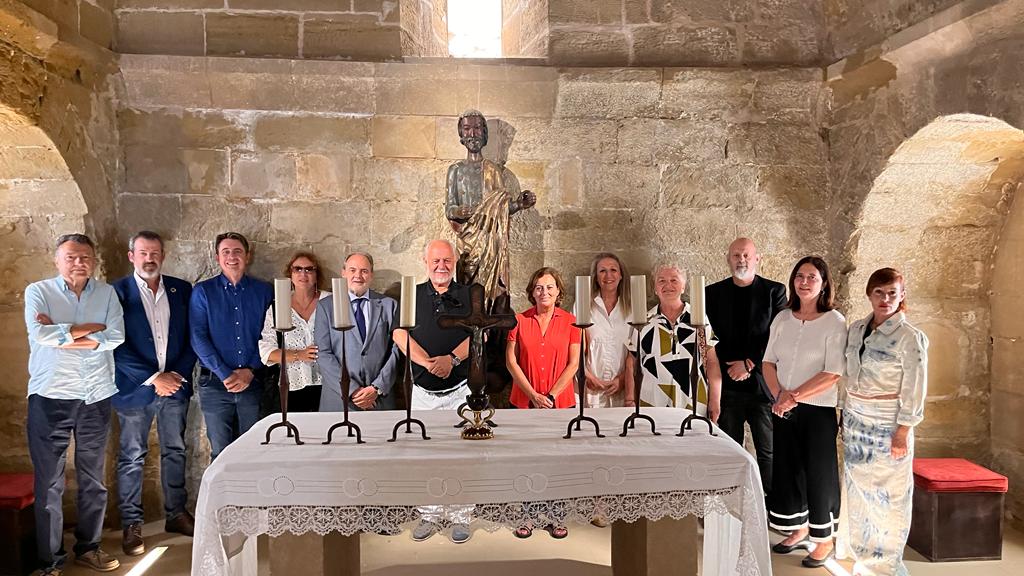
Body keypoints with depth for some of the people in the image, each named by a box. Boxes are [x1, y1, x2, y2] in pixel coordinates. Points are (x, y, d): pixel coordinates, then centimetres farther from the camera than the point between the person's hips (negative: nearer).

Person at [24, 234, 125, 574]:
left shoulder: (106, 293, 6)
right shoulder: (38, 291, 0)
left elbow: (116, 337, -7)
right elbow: (40, 333, -17)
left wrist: (64, 335, -11)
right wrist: (91, 328, -10)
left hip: (96, 397, 3)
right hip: (50, 397, -2)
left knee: (93, 479, 12)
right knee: (49, 483, 3)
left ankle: (88, 548, 26)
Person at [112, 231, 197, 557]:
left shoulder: (181, 290, 5)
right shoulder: (117, 292, -5)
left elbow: (191, 338, 6)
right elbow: (117, 346, -10)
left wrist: (179, 374, -7)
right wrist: (153, 378, -15)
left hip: (175, 384, 3)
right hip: (135, 388, -3)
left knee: (175, 452, 12)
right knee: (132, 457, 6)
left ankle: (176, 514, 26)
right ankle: (131, 524, 18)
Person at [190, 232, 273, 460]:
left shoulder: (264, 291, 6)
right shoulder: (203, 292, 4)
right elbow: (198, 338, -4)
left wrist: (250, 371, -9)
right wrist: (225, 374, -13)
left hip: (254, 381, 1)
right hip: (215, 383, -1)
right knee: (220, 453, 5)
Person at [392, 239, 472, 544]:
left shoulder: (469, 295, 4)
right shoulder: (411, 295, 6)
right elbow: (400, 334, -4)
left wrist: (452, 359, -19)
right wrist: (428, 362, -17)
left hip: (461, 388, -1)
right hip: (423, 391, 2)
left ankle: (460, 517, 15)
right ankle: (430, 515, 21)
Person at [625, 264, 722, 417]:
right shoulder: (645, 322, 5)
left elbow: (712, 362, 2)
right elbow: (632, 364, 8)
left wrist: (715, 401, -3)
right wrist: (630, 400, 2)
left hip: (694, 405, 0)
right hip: (652, 405, 0)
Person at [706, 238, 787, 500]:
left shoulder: (775, 291, 3)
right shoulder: (713, 293, 8)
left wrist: (749, 364, -10)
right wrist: (732, 366, -6)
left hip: (763, 384, -2)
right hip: (727, 384, 2)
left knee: (768, 453, 3)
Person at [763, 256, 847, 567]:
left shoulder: (834, 322, -9)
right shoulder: (782, 318, 6)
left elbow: (832, 374, -15)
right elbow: (769, 362, 7)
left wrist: (795, 396, -17)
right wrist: (779, 395, -8)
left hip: (818, 410, -5)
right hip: (783, 409, 5)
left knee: (818, 474, 4)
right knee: (787, 469, 12)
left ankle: (825, 539, 20)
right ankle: (799, 529, 30)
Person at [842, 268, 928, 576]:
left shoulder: (910, 337, -11)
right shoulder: (856, 329, 6)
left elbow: (914, 390, -11)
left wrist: (902, 432, -13)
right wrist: (845, 414, 13)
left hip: (887, 426, -5)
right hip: (855, 423, 5)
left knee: (888, 495, 5)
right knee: (859, 491, 13)